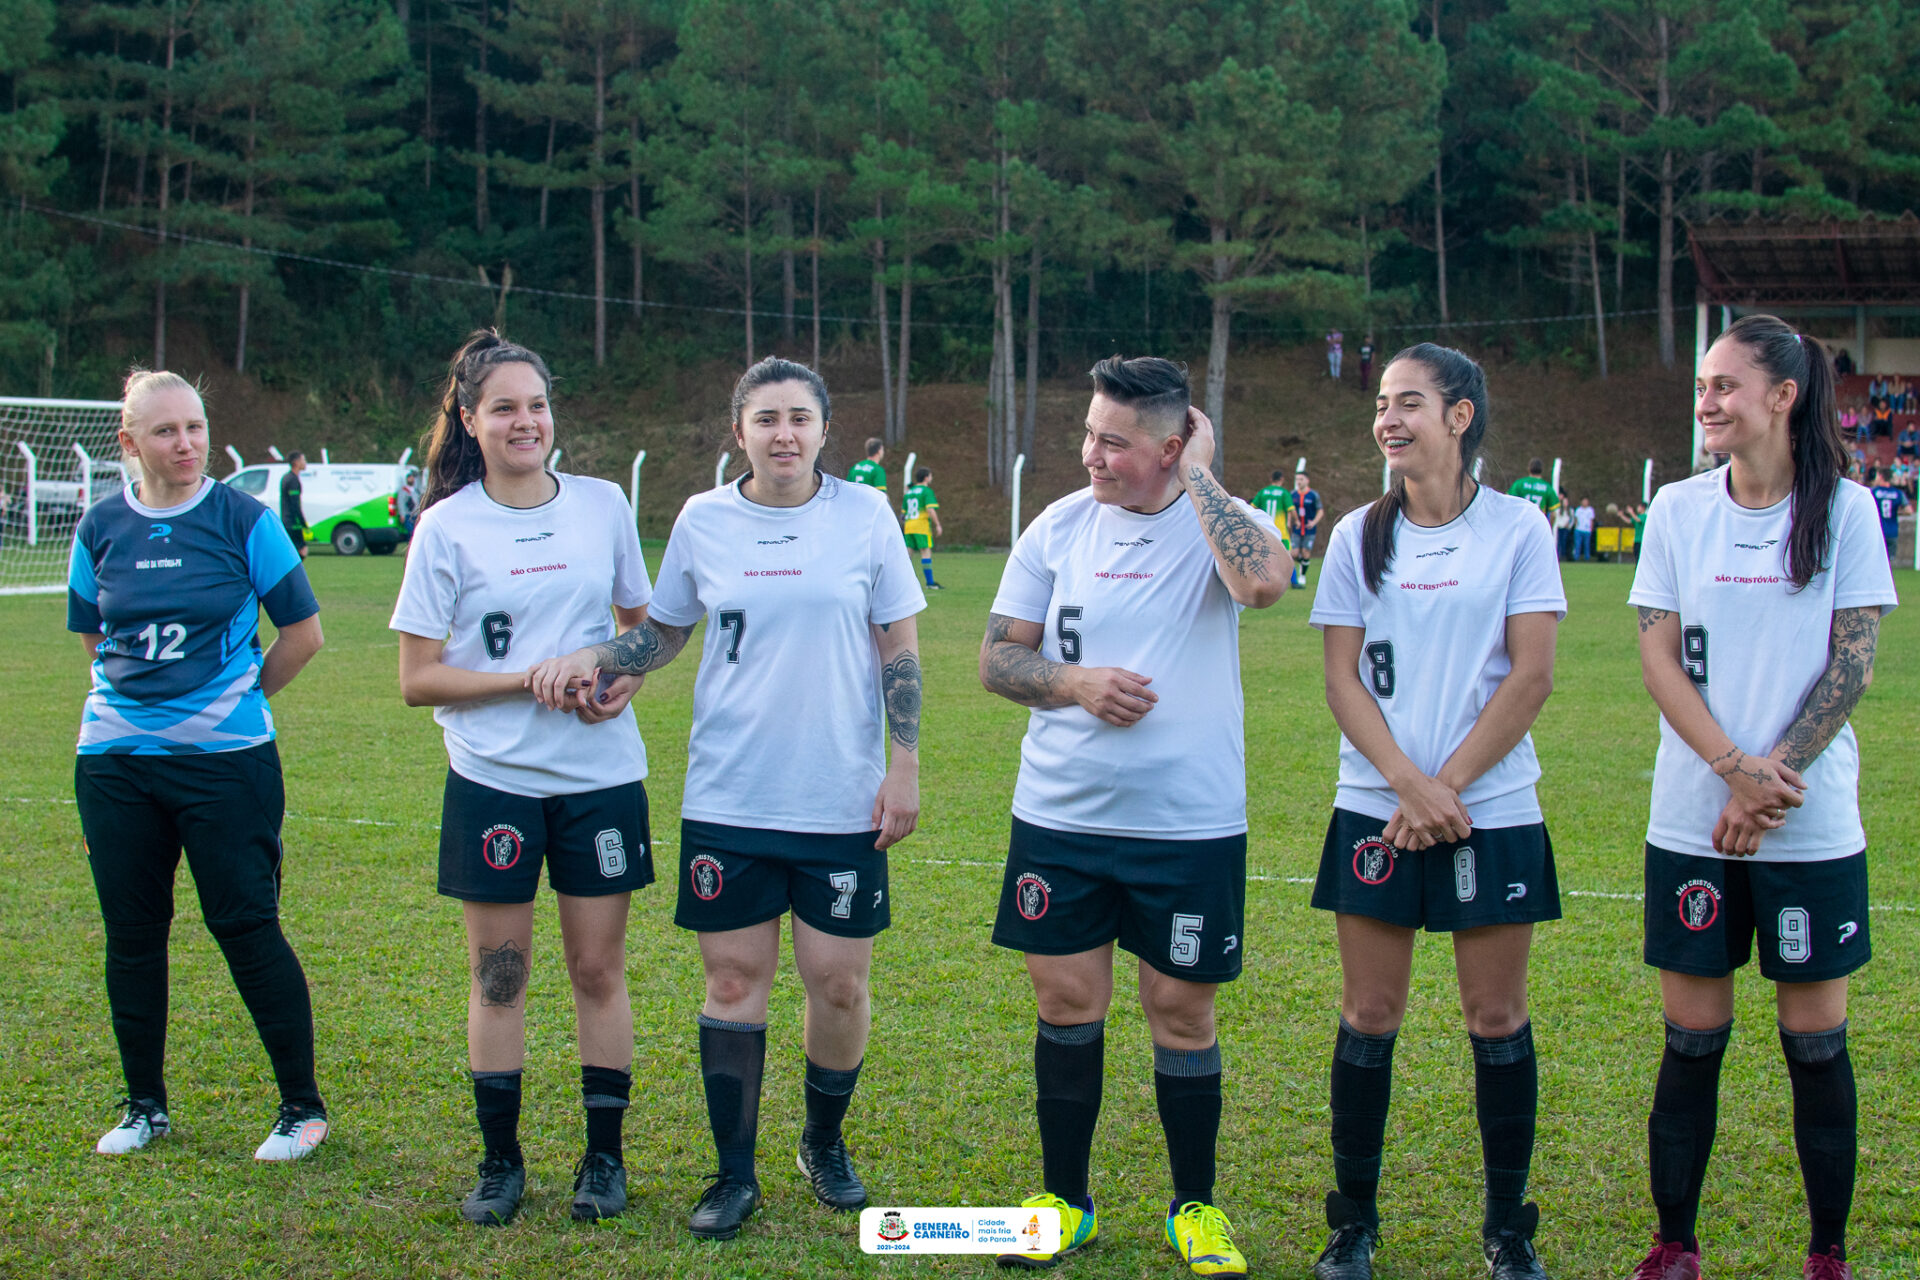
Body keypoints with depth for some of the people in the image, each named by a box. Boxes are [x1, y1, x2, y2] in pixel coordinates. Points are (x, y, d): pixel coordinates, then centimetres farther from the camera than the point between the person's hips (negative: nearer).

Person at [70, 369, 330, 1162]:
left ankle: (302, 1105, 8)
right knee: (131, 933, 9)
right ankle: (145, 1105, 24)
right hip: (114, 759, 4)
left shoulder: (242, 520, -5)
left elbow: (303, 631, 1)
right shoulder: (101, 528, 5)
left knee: (247, 927, -4)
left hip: (226, 759, -4)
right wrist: (142, 694, 12)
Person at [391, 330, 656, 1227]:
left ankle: (604, 1156, 19)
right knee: (496, 976, 5)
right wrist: (533, 680, -16)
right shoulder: (447, 528, -4)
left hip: (602, 775, 1)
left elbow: (643, 624, 15)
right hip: (492, 778, -1)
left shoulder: (604, 506, 2)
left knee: (598, 970, 6)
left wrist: (626, 676, -6)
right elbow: (417, 680, -5)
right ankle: (500, 1161, 20)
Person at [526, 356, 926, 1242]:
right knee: (734, 980, 4)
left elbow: (899, 649, 3)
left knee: (839, 983, 4)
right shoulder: (702, 520, 2)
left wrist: (904, 767, -3)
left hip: (843, 802, -1)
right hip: (727, 800, 1)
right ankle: (735, 1173, 18)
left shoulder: (865, 514, -1)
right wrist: (593, 659, -5)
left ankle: (825, 1144, 29)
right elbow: (663, 631, 14)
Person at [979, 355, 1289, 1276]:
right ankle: (1065, 1201, 25)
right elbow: (997, 658, 5)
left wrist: (1199, 475, -21)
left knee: (1182, 1011, 7)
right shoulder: (1059, 527, 3)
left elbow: (1264, 580, -31)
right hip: (1060, 818, 3)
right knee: (1067, 1003, 8)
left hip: (1190, 825, -2)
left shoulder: (1217, 522, -6)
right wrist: (1077, 684, -13)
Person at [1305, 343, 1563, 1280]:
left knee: (1497, 1018, 4)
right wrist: (1410, 783, -12)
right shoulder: (1360, 535, 5)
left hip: (1493, 811, -1)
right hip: (1375, 810, 2)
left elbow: (1530, 677, -5)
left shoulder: (1518, 528, -1)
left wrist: (1445, 788, -10)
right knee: (1369, 1015, 3)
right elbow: (1343, 680, 1)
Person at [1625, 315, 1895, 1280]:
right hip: (1691, 823, 2)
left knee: (1816, 1040, 5)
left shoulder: (1844, 509, -1)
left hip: (1813, 827, -1)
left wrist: (1772, 782, -13)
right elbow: (1659, 660, 0)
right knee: (1692, 1038, 5)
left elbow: (1851, 666, -5)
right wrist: (1736, 768, -13)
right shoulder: (1678, 510, 4)